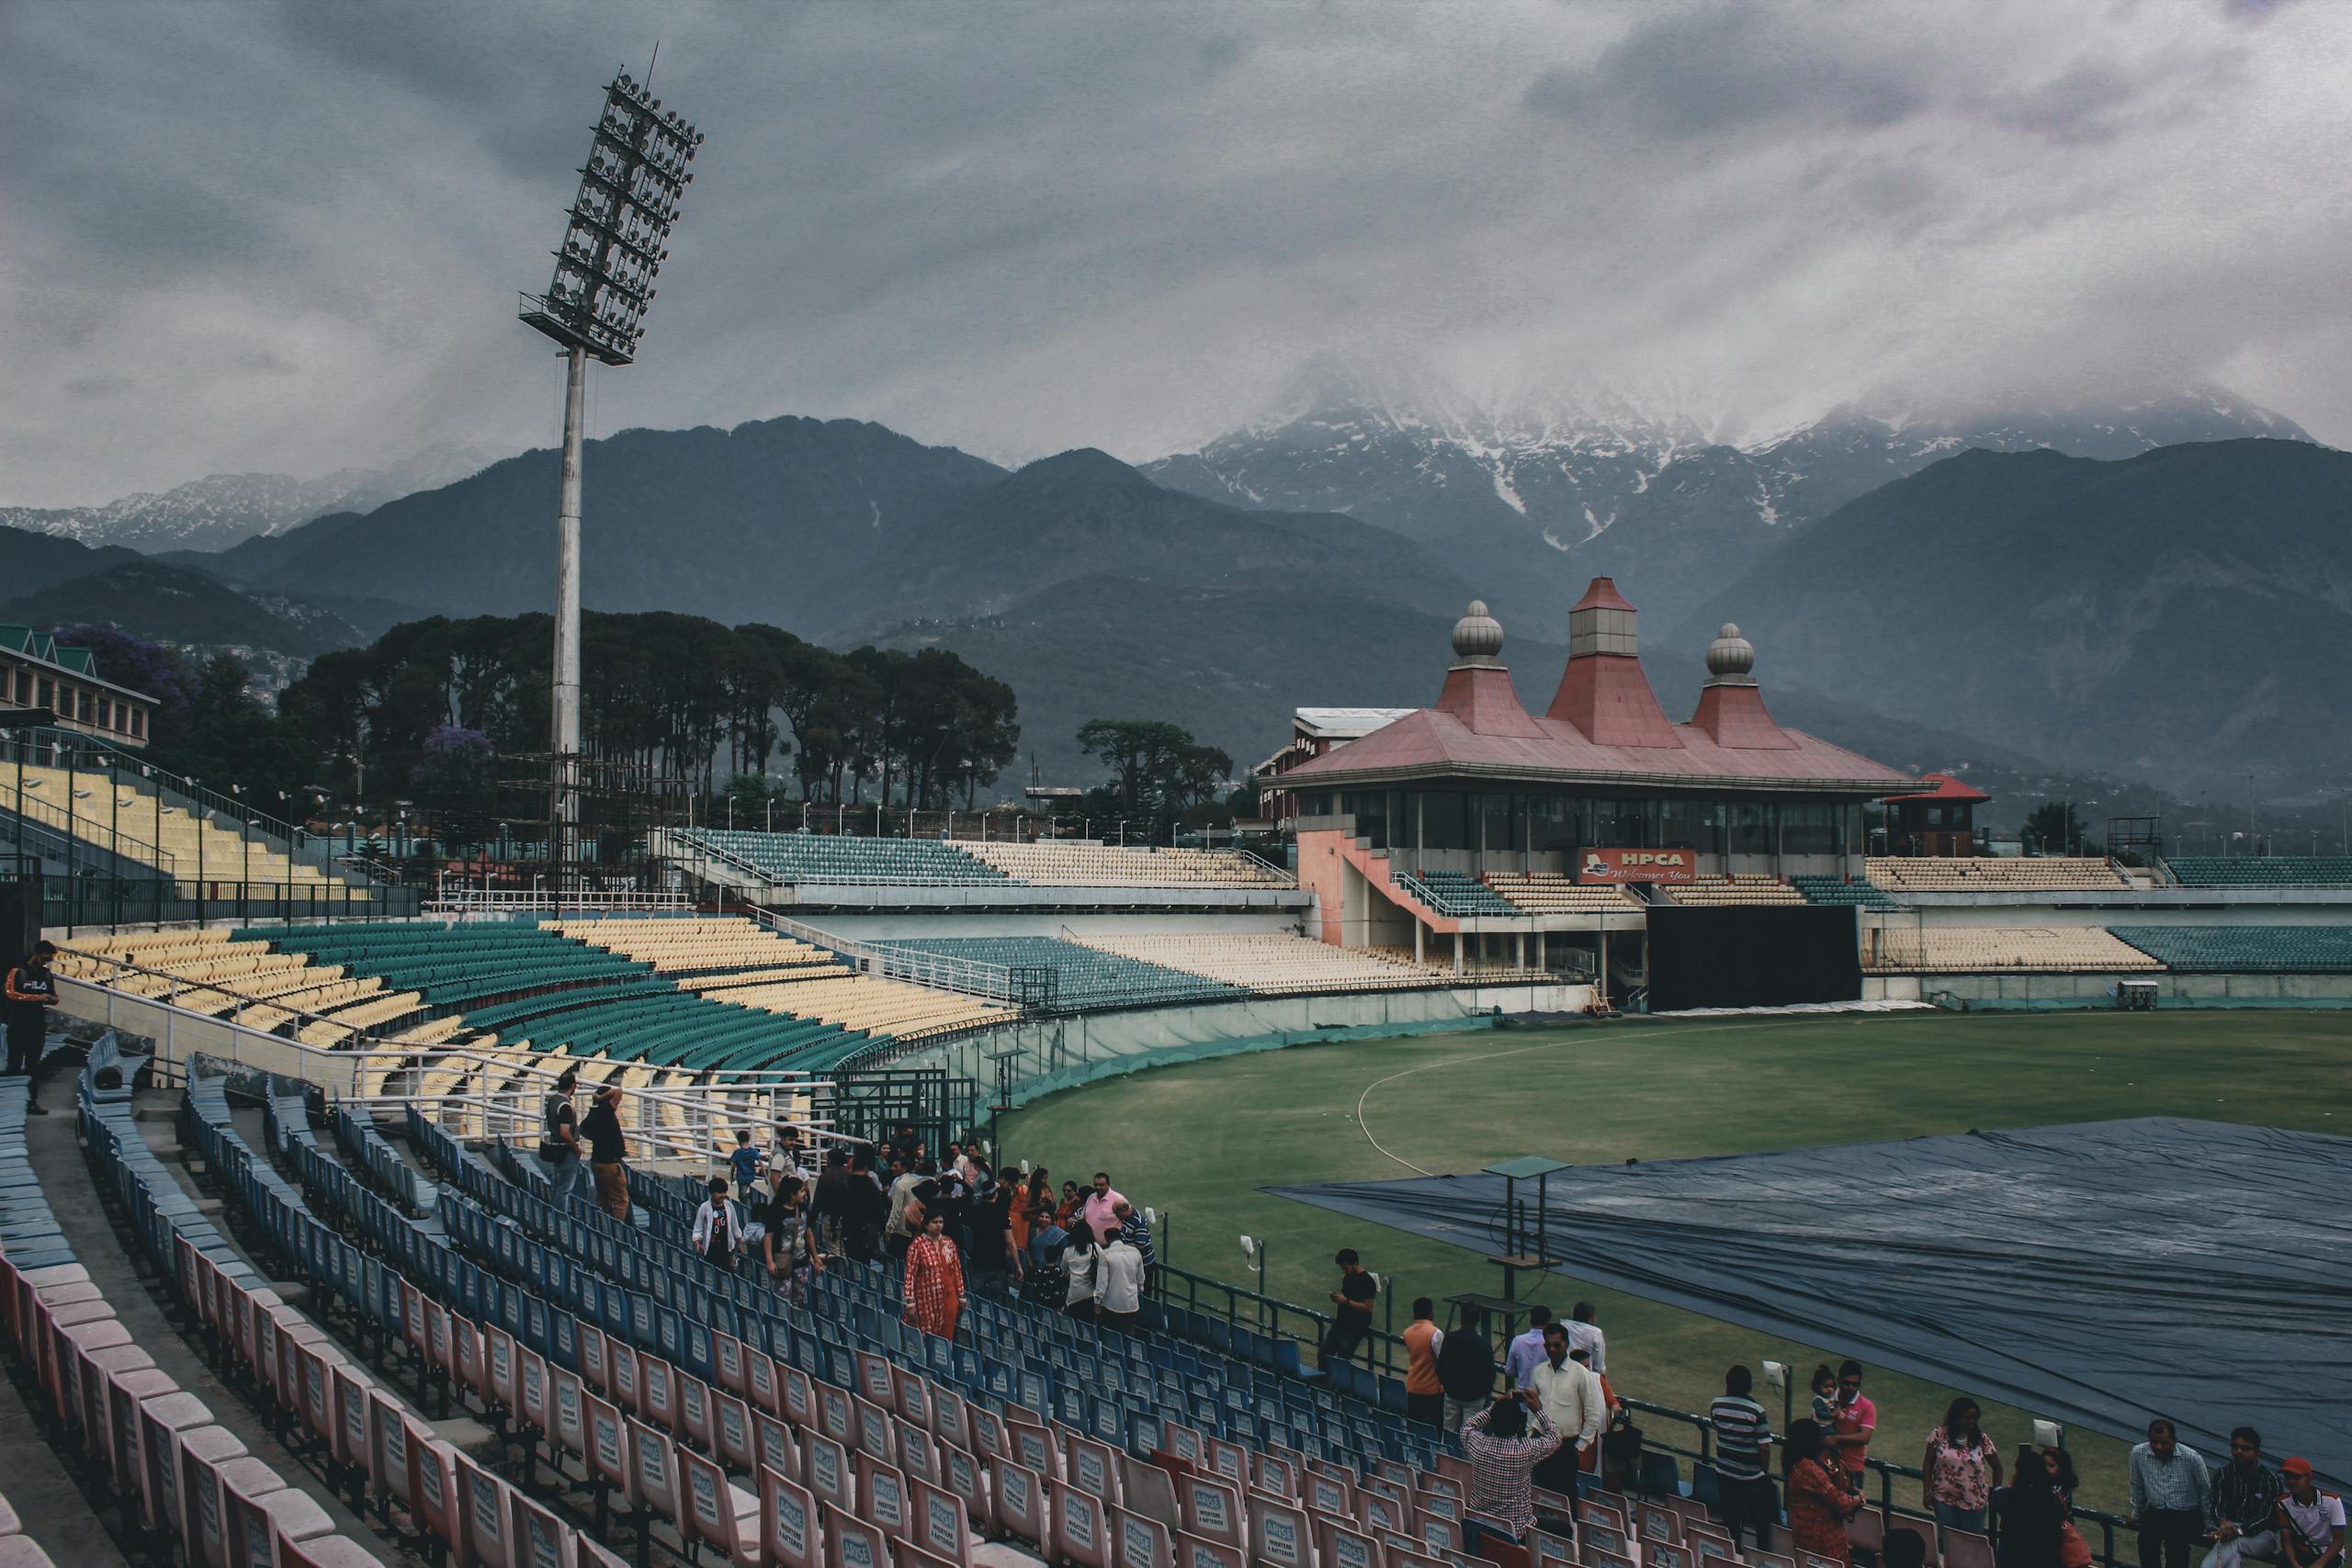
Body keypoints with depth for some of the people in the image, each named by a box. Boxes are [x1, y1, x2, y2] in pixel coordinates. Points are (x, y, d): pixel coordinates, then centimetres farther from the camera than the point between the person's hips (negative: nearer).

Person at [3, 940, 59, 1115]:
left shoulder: (47, 975, 12)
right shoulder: (17, 972, -4)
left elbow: (54, 997, 21)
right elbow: (11, 993, -18)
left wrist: (52, 999, -5)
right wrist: (38, 997, -24)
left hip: (38, 1027, 5)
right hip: (18, 1027, -5)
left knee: (34, 1066, 8)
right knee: (14, 1064, -4)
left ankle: (32, 1102, 10)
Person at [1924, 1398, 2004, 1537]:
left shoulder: (1982, 1440, -7)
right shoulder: (1939, 1435, -8)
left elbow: (1997, 1467, 5)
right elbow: (1928, 1464, -1)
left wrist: (1995, 1493, 1)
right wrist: (1926, 1493, -4)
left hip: (1974, 1502, 0)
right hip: (1944, 1499, 0)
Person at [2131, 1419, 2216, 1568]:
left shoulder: (2191, 1457, -14)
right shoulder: (2138, 1453, -6)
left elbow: (2206, 1491, 0)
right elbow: (2137, 1487, 11)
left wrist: (2208, 1522, 2)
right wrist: (2135, 1514, 18)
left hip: (2187, 1515, -2)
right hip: (2155, 1513, 2)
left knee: (2174, 1541, -32)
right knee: (2146, 1539, -28)